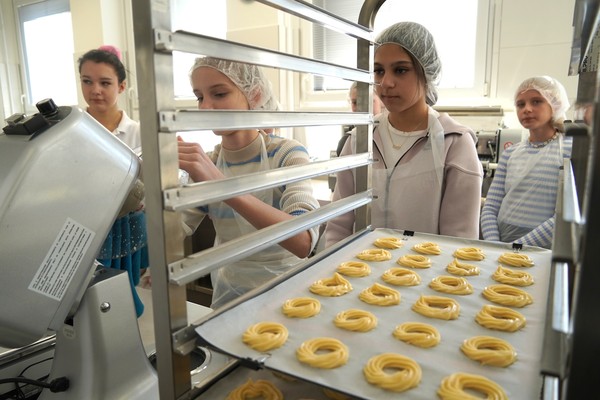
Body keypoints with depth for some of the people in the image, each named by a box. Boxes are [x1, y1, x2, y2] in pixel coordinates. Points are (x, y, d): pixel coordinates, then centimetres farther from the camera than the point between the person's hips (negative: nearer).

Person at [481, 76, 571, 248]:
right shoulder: (510, 153, 10)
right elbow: (490, 207, 6)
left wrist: (515, 248, -15)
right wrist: (494, 246, -9)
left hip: (541, 251, -3)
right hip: (500, 245, 3)